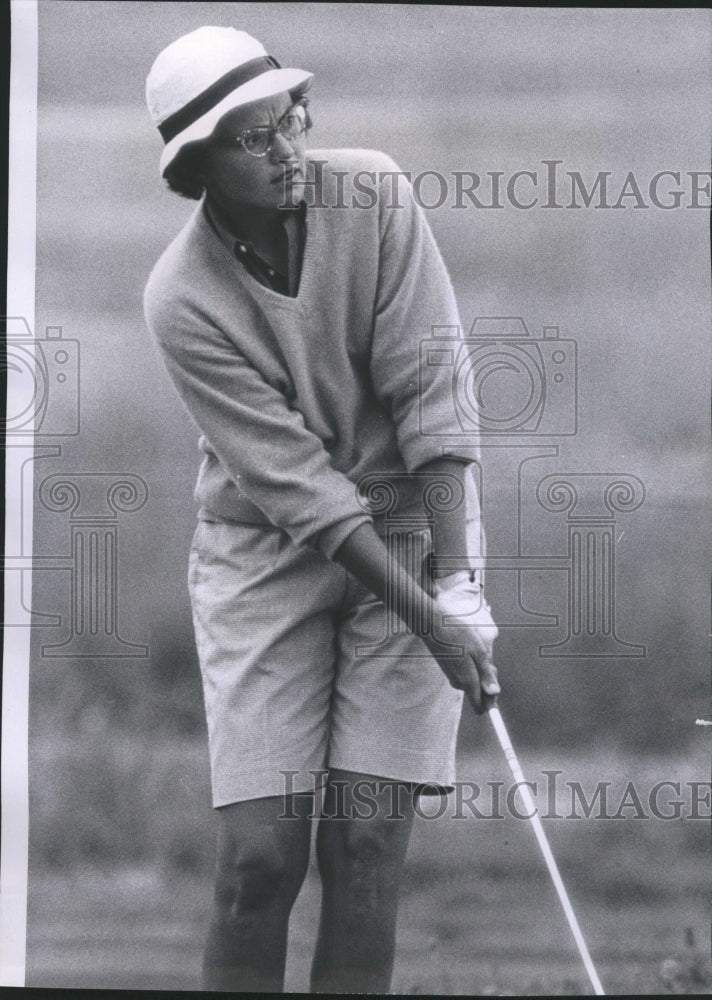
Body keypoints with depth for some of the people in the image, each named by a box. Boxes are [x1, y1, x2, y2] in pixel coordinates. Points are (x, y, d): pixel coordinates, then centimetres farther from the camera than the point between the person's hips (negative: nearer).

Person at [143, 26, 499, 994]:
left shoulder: (373, 197, -11)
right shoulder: (183, 299, -16)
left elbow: (431, 392, -12)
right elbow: (295, 482, -17)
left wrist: (457, 580, -19)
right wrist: (427, 619, -22)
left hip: (414, 521, 1)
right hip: (264, 550, -1)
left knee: (368, 843, -6)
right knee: (261, 850, -10)